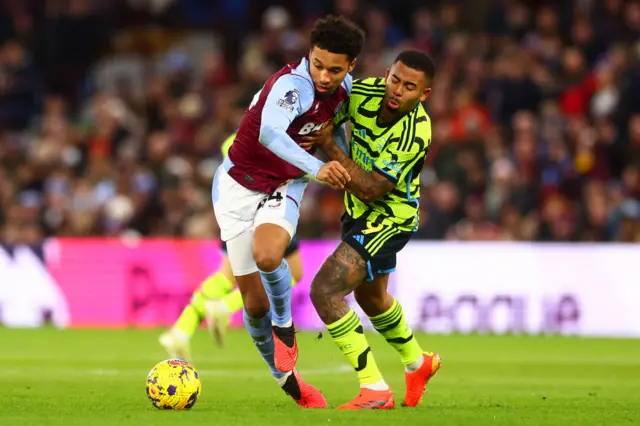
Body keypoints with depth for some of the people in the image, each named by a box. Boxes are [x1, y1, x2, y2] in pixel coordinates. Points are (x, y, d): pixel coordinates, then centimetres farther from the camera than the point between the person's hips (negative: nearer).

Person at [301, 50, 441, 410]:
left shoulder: (415, 134, -32)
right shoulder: (365, 91, -15)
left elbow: (370, 190, -31)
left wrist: (329, 145, -33)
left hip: (389, 218, -8)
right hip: (360, 212, 8)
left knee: (325, 290, -20)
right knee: (369, 295, 29)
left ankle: (376, 390, -14)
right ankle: (418, 362, 56)